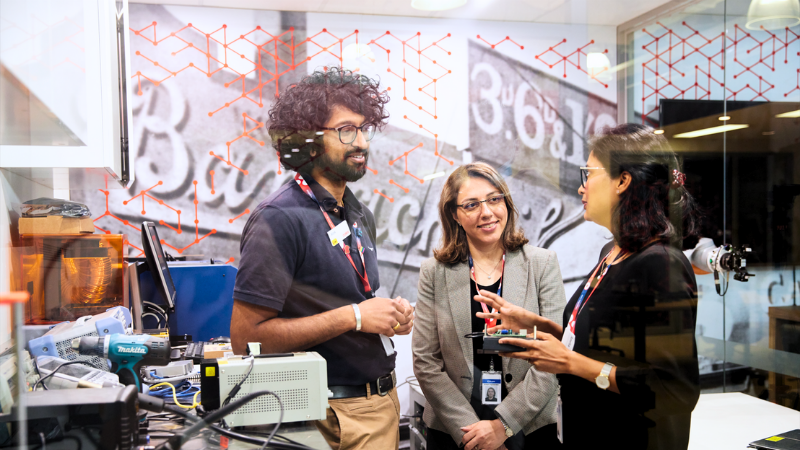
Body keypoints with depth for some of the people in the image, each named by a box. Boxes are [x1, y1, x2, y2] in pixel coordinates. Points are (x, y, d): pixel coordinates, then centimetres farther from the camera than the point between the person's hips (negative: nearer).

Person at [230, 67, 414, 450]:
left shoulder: (361, 216, 9)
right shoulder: (280, 219, -18)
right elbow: (246, 337, -22)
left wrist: (391, 313, -1)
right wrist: (354, 317, -22)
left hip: (383, 397, 8)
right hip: (337, 414, -8)